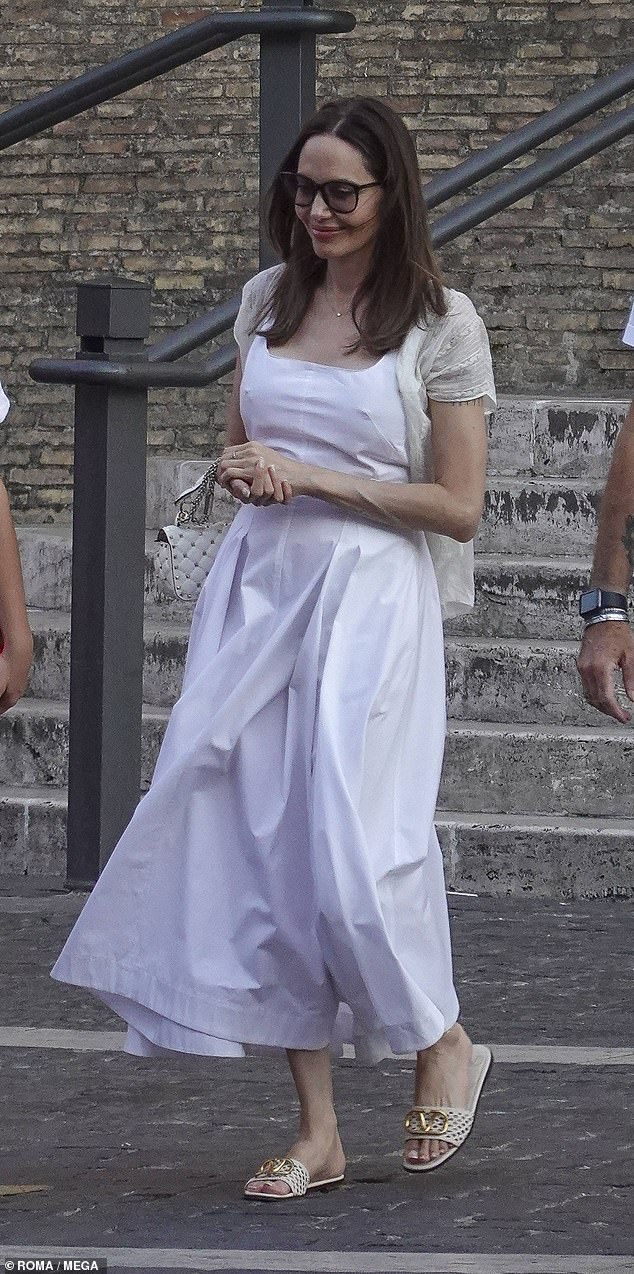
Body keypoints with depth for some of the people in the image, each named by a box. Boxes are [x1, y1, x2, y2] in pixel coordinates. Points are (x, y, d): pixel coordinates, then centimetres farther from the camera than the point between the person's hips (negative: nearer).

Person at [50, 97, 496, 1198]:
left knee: (350, 847, -12)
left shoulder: (440, 322, -5)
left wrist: (313, 479, -11)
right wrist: (243, 476, -1)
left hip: (371, 598, -5)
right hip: (258, 588, 5)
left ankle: (442, 1045, 18)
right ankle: (316, 1132, 6)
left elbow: (458, 506, -6)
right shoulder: (268, 299, 10)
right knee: (263, 848, 0)